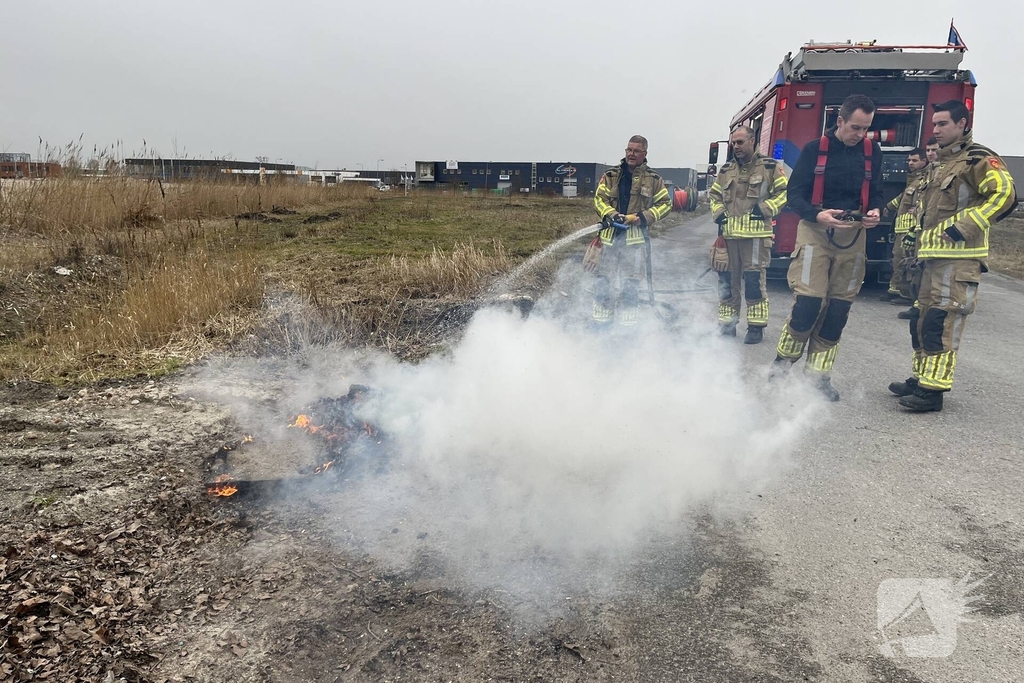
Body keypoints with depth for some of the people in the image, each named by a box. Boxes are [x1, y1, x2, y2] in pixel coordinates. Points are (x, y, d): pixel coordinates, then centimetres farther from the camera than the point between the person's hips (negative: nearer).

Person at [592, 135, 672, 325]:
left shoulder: (653, 179, 6)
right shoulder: (611, 175, 8)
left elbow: (665, 204, 9)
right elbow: (599, 198, 4)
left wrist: (645, 217, -7)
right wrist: (611, 214, -15)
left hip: (635, 236, -1)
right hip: (610, 233, 1)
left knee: (631, 281, 1)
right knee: (602, 278, 4)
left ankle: (627, 322, 12)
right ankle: (601, 319, 16)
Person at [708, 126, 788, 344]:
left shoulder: (769, 167, 2)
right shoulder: (726, 170, 15)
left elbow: (785, 192, 2)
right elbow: (714, 195, 25)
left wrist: (765, 208, -9)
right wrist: (718, 213, 7)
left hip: (756, 234, -5)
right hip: (729, 234, 5)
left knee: (754, 281, -6)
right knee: (727, 281, 8)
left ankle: (756, 327, 3)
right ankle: (727, 324, 18)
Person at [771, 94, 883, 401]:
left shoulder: (872, 151, 7)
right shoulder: (814, 149, -3)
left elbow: (876, 192, 14)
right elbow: (795, 194, -4)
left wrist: (875, 211, -9)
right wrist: (818, 215, -23)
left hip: (853, 236, 4)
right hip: (816, 232, -4)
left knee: (838, 309, 4)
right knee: (808, 303, -13)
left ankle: (819, 375, 14)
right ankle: (781, 365, 7)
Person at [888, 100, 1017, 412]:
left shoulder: (977, 159, -8)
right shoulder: (942, 162, 22)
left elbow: (1004, 193, -20)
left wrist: (965, 226, -21)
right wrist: (923, 241, 24)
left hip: (959, 257, -10)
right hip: (934, 256, 10)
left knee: (942, 322, -12)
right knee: (922, 319, 12)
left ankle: (933, 390, -9)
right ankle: (921, 378, 22)